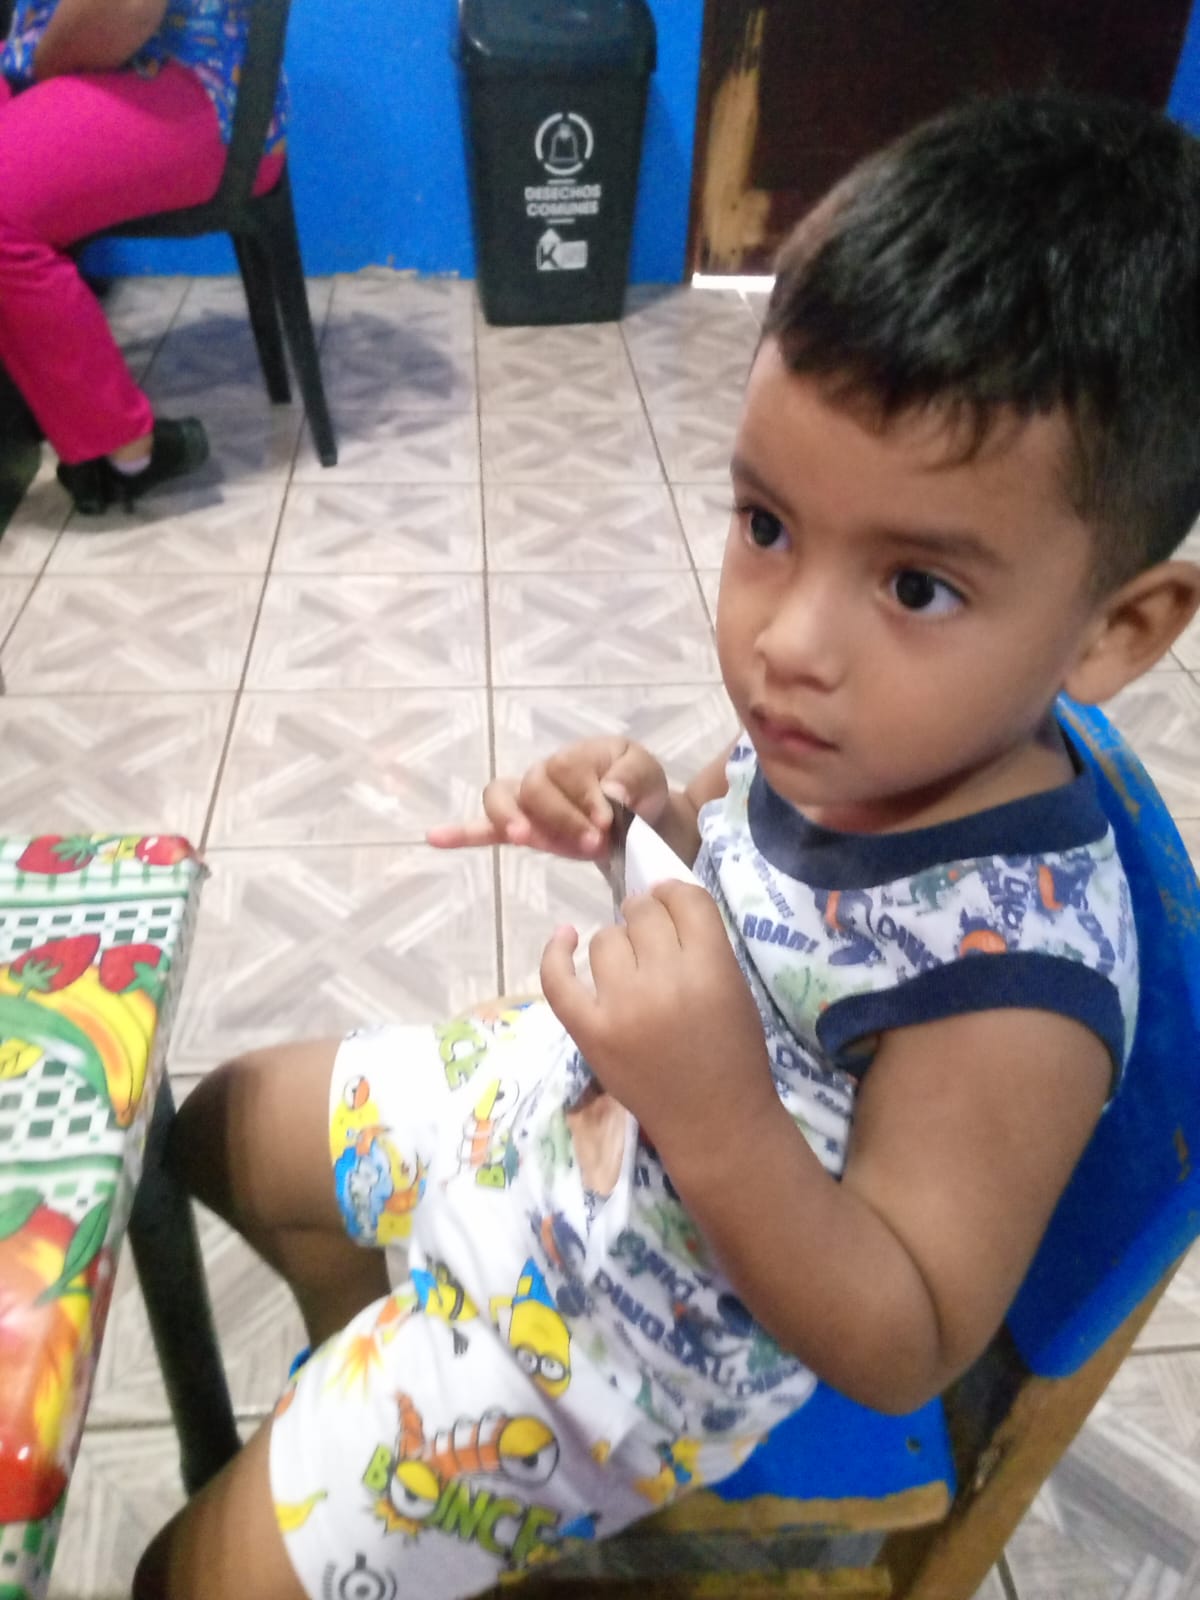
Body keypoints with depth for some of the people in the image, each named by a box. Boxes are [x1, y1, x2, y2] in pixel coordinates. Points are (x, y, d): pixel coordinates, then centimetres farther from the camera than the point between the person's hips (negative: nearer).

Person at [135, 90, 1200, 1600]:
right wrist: (650, 807, -16)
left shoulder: (1015, 976, -36)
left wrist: (719, 1121, -42)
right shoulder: (840, 727, -16)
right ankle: (364, 1378, 49)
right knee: (221, 1125, 25)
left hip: (623, 1332, -6)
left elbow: (904, 1347, -26)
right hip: (561, 1092, 7)